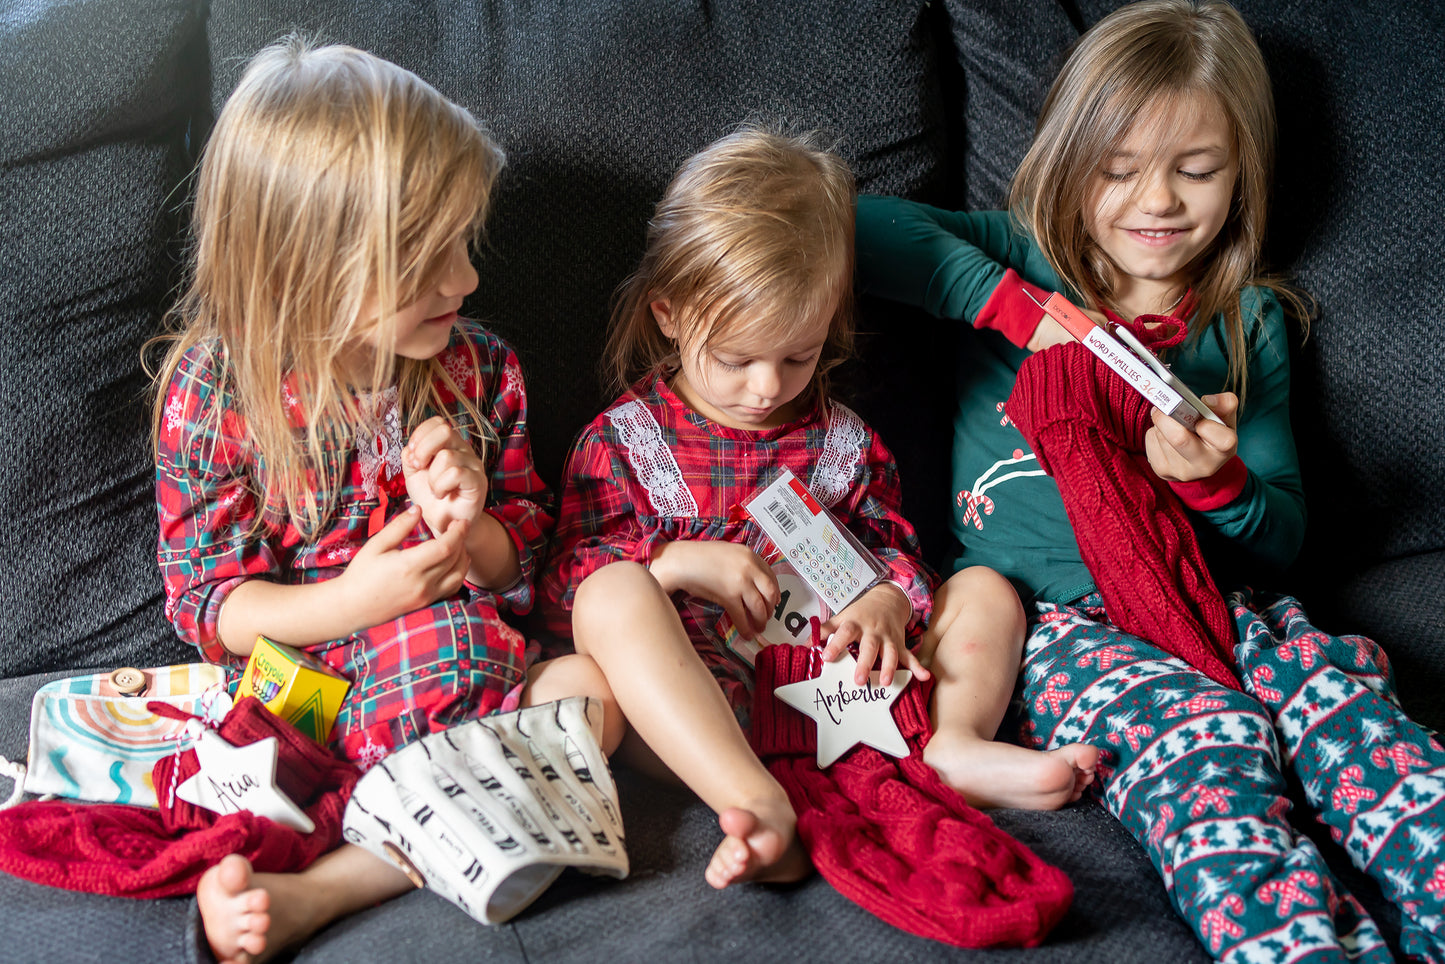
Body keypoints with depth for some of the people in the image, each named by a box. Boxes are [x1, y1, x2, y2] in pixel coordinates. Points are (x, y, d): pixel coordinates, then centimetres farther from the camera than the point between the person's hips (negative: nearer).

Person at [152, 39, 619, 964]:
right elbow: (205, 601, -6)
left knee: (590, 689, -25)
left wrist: (472, 529, -17)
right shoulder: (216, 393, -8)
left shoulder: (479, 369, 1)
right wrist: (350, 603, -23)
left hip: (460, 666, 4)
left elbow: (521, 564, 8)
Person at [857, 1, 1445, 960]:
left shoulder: (1249, 323, 18)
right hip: (1044, 610, -3)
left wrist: (1219, 482, -8)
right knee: (1203, 734, -34)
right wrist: (1014, 304, -9)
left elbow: (1284, 534, 15)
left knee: (1340, 686, -30)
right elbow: (866, 226, -4)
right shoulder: (1027, 265, 13)